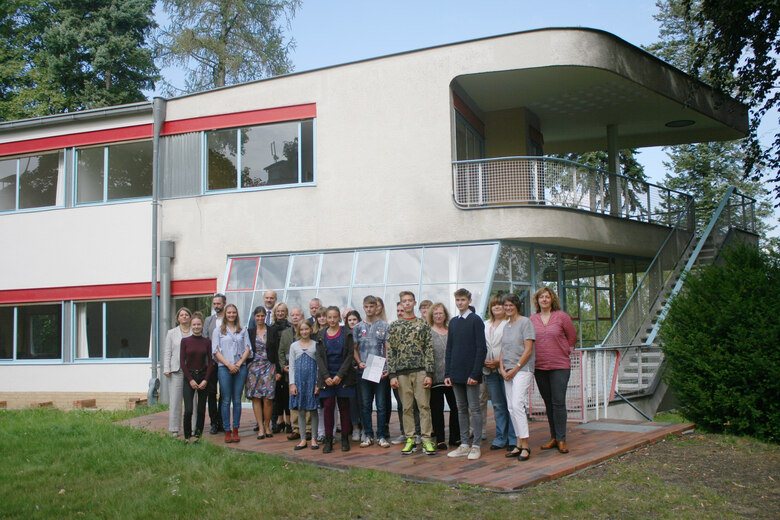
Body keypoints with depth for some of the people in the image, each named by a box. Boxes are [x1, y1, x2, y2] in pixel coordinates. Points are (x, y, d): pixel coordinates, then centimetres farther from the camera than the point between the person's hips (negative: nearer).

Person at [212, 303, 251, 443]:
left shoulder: (243, 331, 14)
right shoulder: (218, 331, 8)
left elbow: (247, 349, 9)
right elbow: (216, 351, 2)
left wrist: (239, 363, -6)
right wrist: (229, 364, -9)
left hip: (240, 368, 2)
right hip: (224, 368, -2)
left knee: (237, 400, 2)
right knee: (226, 400, -2)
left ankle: (235, 430, 7)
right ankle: (227, 431, 1)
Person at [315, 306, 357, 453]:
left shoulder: (346, 333, 1)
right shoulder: (321, 335, 7)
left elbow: (350, 355, -4)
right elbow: (319, 357, 3)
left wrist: (340, 375, -12)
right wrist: (326, 377, -9)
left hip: (343, 376, -1)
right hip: (327, 376, 1)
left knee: (344, 407, 2)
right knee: (328, 407, -2)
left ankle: (345, 439, 11)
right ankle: (328, 440, 3)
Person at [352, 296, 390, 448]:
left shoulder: (384, 326, 5)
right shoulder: (358, 327, 10)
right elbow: (354, 349, 13)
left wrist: (387, 367, -10)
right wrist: (359, 363, -5)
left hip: (380, 371, -2)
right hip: (363, 371, 2)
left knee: (381, 405, 1)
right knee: (365, 405, 6)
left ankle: (382, 436, 9)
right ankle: (368, 435, 14)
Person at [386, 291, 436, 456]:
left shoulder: (423, 325, 5)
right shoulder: (393, 326, 7)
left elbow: (429, 350, 2)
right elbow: (390, 351, 5)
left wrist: (429, 374, -6)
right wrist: (392, 375, -2)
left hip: (420, 371, -1)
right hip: (402, 372, 1)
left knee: (424, 406, -1)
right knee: (407, 407, 6)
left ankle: (426, 440, 6)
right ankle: (410, 440, 13)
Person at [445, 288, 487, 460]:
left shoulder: (476, 320, -5)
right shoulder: (453, 322, 13)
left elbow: (481, 348, -10)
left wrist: (475, 374, -16)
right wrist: (447, 373, 8)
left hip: (471, 373, -6)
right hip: (456, 373, 6)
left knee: (474, 408, -1)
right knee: (461, 409, 10)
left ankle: (476, 446, 4)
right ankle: (464, 445, 15)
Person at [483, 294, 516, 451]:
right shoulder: (485, 325, 18)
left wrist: (500, 361, -15)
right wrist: (483, 362, 4)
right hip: (489, 369, 6)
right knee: (497, 405, 8)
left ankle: (513, 439, 4)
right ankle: (500, 438, 14)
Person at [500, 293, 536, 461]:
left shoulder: (525, 322, -5)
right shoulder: (506, 326, 18)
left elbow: (528, 349, -11)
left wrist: (515, 369, -13)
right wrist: (502, 368, 2)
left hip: (522, 369, -7)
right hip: (508, 371, 7)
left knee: (517, 404, -16)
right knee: (511, 408, 5)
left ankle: (525, 446, -12)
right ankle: (519, 444, 10)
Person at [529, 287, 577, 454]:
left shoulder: (561, 316, -2)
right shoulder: (532, 319, 6)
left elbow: (572, 336, 7)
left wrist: (566, 351, 8)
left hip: (560, 366, -3)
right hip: (539, 367, 3)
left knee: (559, 402, -7)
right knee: (548, 403, 10)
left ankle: (561, 439, 0)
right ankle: (553, 437, 19)